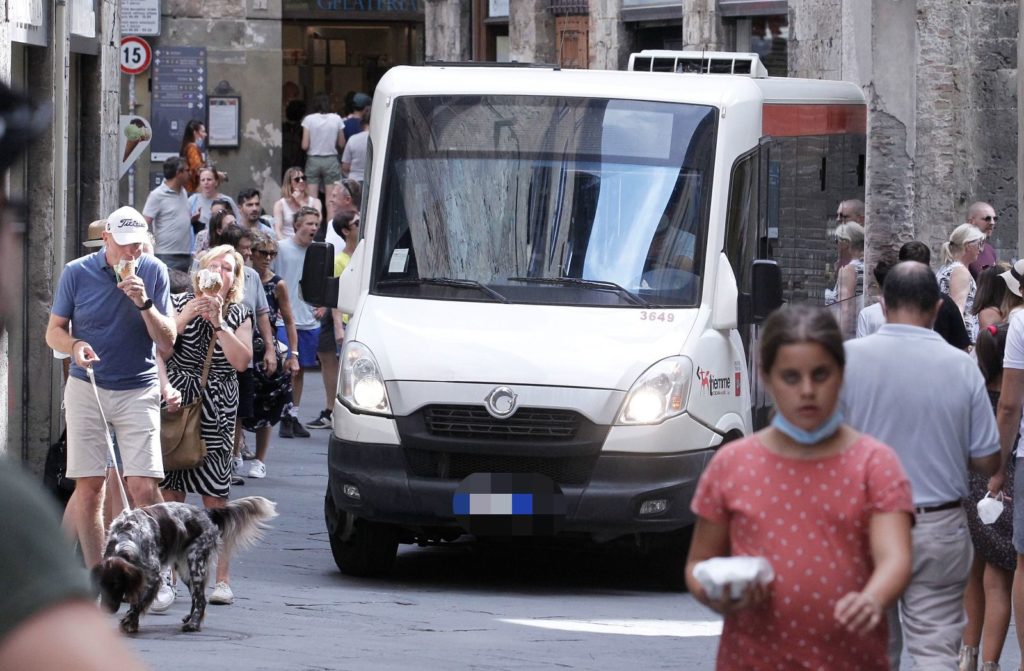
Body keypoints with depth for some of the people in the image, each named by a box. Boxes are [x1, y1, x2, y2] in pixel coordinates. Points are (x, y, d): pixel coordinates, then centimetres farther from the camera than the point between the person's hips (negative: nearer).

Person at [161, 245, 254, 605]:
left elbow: (241, 361, -6)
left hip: (217, 411, 1)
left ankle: (222, 578, -1)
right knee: (171, 491, -3)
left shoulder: (239, 315, 9)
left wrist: (218, 322, -12)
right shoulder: (180, 303, 4)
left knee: (215, 495, -3)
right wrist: (186, 316, -17)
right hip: (177, 402, -1)